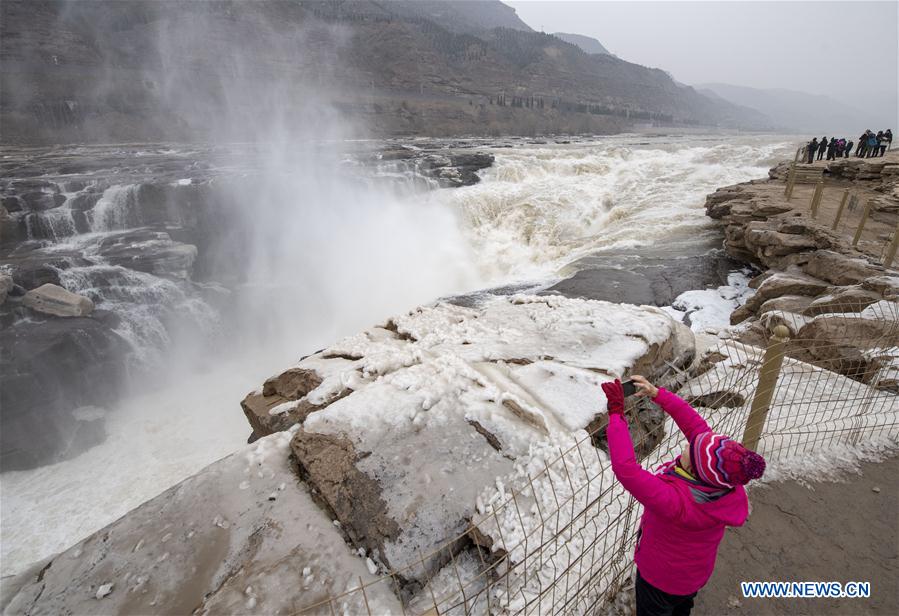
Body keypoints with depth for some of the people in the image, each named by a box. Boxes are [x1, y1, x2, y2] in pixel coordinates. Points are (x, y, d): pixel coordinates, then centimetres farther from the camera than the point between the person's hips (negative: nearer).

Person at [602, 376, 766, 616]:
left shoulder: (677, 501, -47)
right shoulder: (728, 484, -26)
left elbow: (626, 469, -51)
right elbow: (695, 424, -19)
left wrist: (616, 412, -45)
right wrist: (658, 394, -22)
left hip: (661, 579, -5)